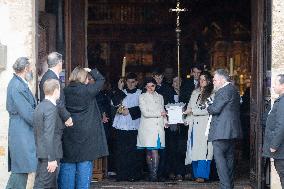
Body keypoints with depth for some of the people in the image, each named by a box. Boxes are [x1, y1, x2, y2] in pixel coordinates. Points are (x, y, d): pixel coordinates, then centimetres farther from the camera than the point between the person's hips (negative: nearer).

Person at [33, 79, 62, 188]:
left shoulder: (39, 107, 12)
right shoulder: (51, 108, -16)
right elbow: (49, 135, -22)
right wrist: (52, 159, -21)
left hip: (41, 154, 9)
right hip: (49, 154, -9)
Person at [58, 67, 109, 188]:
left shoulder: (65, 91, -1)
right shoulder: (88, 90, -10)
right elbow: (101, 79, 4)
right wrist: (91, 70, 15)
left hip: (68, 133, 3)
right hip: (86, 133, -3)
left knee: (67, 165, 8)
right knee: (85, 162, 3)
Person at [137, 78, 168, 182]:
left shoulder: (160, 97, 21)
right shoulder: (142, 97, 6)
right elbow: (145, 113, -5)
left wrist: (165, 121, 6)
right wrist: (160, 113, -3)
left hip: (158, 127, 3)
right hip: (148, 128, -3)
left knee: (155, 151, -7)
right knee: (149, 152, -7)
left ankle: (154, 175, -9)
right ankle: (152, 174, -3)